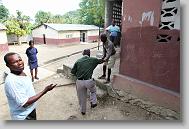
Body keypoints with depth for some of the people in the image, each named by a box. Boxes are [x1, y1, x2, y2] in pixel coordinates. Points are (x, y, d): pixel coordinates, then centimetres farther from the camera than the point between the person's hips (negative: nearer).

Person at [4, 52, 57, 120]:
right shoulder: (11, 81, -32)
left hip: (31, 109, 8)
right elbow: (24, 103, -30)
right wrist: (44, 91, -31)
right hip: (23, 116, -8)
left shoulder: (22, 73, -4)